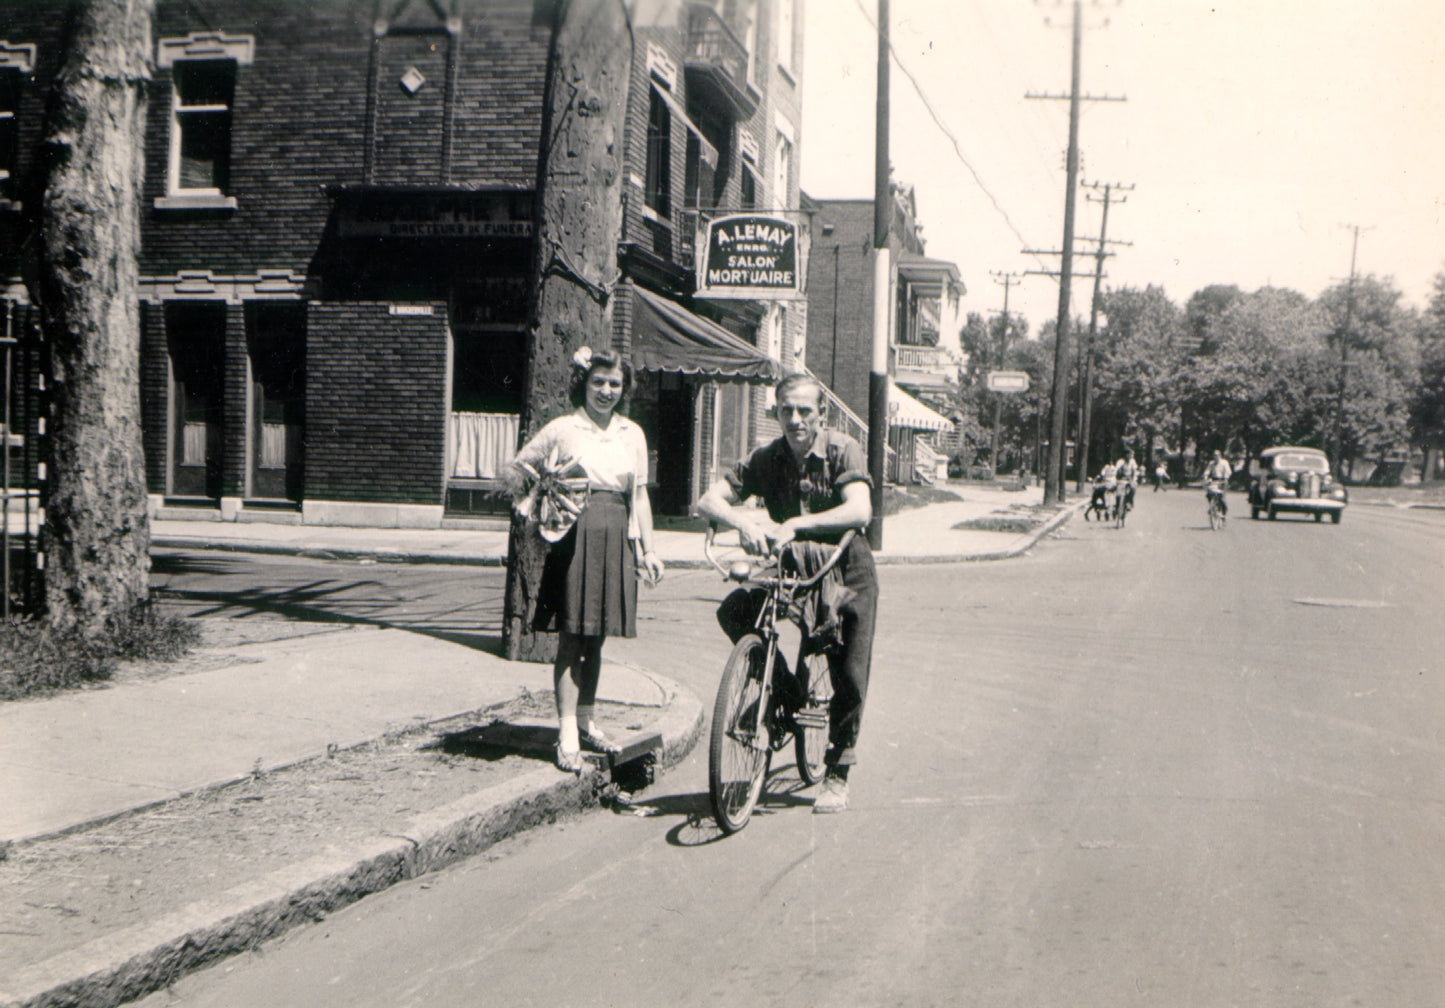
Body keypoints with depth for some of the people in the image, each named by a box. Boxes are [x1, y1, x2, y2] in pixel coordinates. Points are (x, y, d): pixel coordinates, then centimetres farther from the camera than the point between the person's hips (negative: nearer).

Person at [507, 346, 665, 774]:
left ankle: (586, 720, 23)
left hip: (616, 539, 4)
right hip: (574, 535, -4)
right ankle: (567, 734, -5)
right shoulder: (562, 429, 0)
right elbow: (515, 473, 8)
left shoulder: (632, 434, 13)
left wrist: (648, 549, 12)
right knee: (572, 635, -6)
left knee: (596, 637, 11)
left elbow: (640, 495, 15)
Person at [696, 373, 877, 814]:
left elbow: (859, 511, -32)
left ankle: (836, 776, 9)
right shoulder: (766, 459, -6)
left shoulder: (843, 451, -16)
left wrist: (796, 524, -43)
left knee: (849, 674, -8)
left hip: (844, 568, -3)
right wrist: (743, 521, -36)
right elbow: (708, 500, -14)